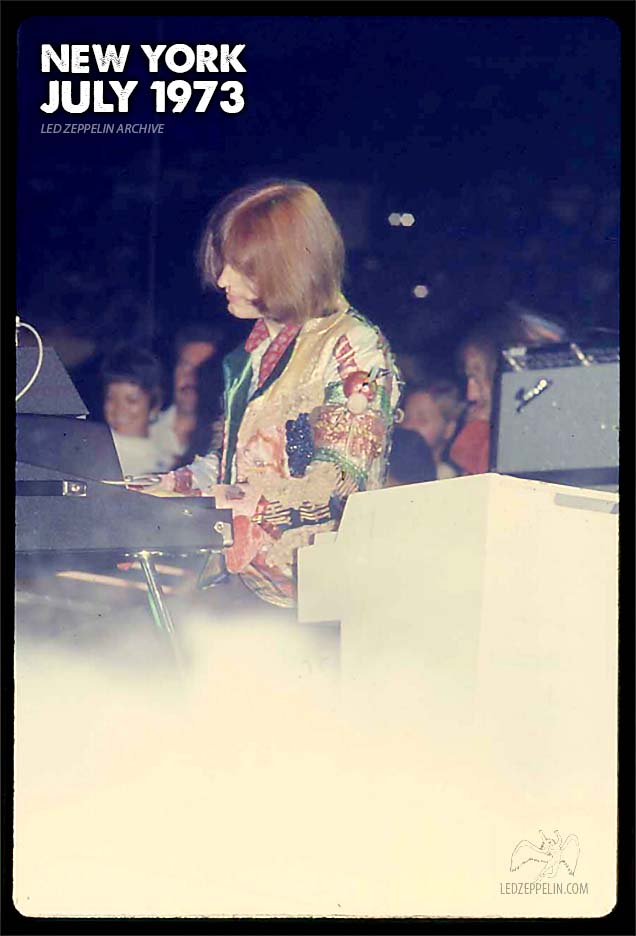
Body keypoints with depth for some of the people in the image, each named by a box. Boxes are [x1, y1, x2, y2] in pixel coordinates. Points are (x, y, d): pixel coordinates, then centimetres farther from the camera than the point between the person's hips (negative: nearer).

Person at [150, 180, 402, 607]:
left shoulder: (355, 349, -8)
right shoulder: (262, 341, 17)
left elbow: (335, 489, -16)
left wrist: (220, 503, -20)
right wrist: (171, 485, 8)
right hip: (239, 563, 8)